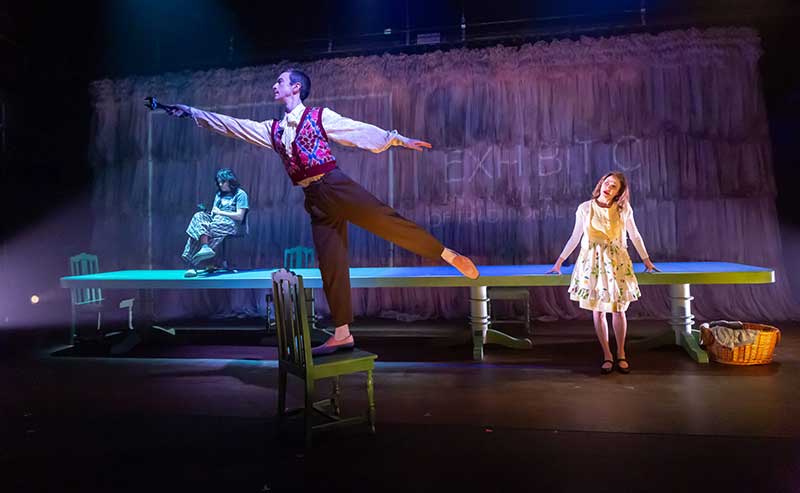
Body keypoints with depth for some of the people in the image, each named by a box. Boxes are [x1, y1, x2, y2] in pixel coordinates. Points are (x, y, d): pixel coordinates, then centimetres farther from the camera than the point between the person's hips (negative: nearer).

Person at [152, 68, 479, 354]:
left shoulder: (320, 116, 7)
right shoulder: (274, 130, 22)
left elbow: (361, 131, 0)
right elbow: (232, 125, 25)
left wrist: (397, 139, -8)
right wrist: (192, 113, 26)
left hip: (336, 186, -5)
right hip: (314, 200, 5)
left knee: (385, 220, -24)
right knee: (330, 265, 3)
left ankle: (448, 255, -11)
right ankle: (342, 334, 7)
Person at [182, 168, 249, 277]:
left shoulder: (240, 194, 4)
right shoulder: (219, 194, 27)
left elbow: (240, 216, -7)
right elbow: (214, 211, 19)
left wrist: (220, 212, -6)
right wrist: (211, 213, -5)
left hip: (230, 224, -6)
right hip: (215, 221, 6)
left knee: (202, 227, -30)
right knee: (199, 216, -24)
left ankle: (193, 264, -35)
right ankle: (205, 247, -45)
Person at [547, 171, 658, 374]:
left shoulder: (624, 209, -1)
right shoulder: (585, 208, -2)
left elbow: (635, 236, 11)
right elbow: (575, 238, 5)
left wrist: (646, 260, 14)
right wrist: (559, 262, 6)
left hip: (616, 260, 0)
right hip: (592, 261, 0)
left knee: (618, 309, 1)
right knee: (598, 310, 3)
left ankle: (621, 355, 19)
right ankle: (607, 356, 17)